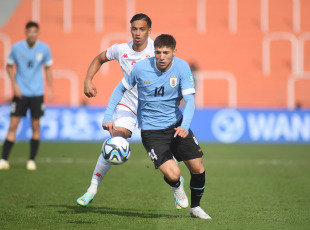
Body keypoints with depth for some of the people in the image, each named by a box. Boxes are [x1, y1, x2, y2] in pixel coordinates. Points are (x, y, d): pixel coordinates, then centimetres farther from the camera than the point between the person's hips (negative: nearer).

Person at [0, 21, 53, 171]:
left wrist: (50, 88, 5)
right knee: (13, 125, -7)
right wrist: (14, 84, -6)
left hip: (37, 93, 1)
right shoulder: (16, 48, -5)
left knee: (35, 126, 3)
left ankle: (32, 160, 13)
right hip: (20, 92, -1)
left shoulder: (44, 49, -2)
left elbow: (48, 68, 10)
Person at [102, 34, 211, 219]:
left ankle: (195, 207, 27)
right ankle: (176, 186, 21)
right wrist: (108, 117, -5)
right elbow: (121, 89, 3)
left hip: (177, 125, 3)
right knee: (173, 174, -19)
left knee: (198, 169, -1)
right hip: (151, 130, -3)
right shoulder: (141, 68, -14)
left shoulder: (182, 67, -12)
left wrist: (185, 126, -36)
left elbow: (189, 100, -18)